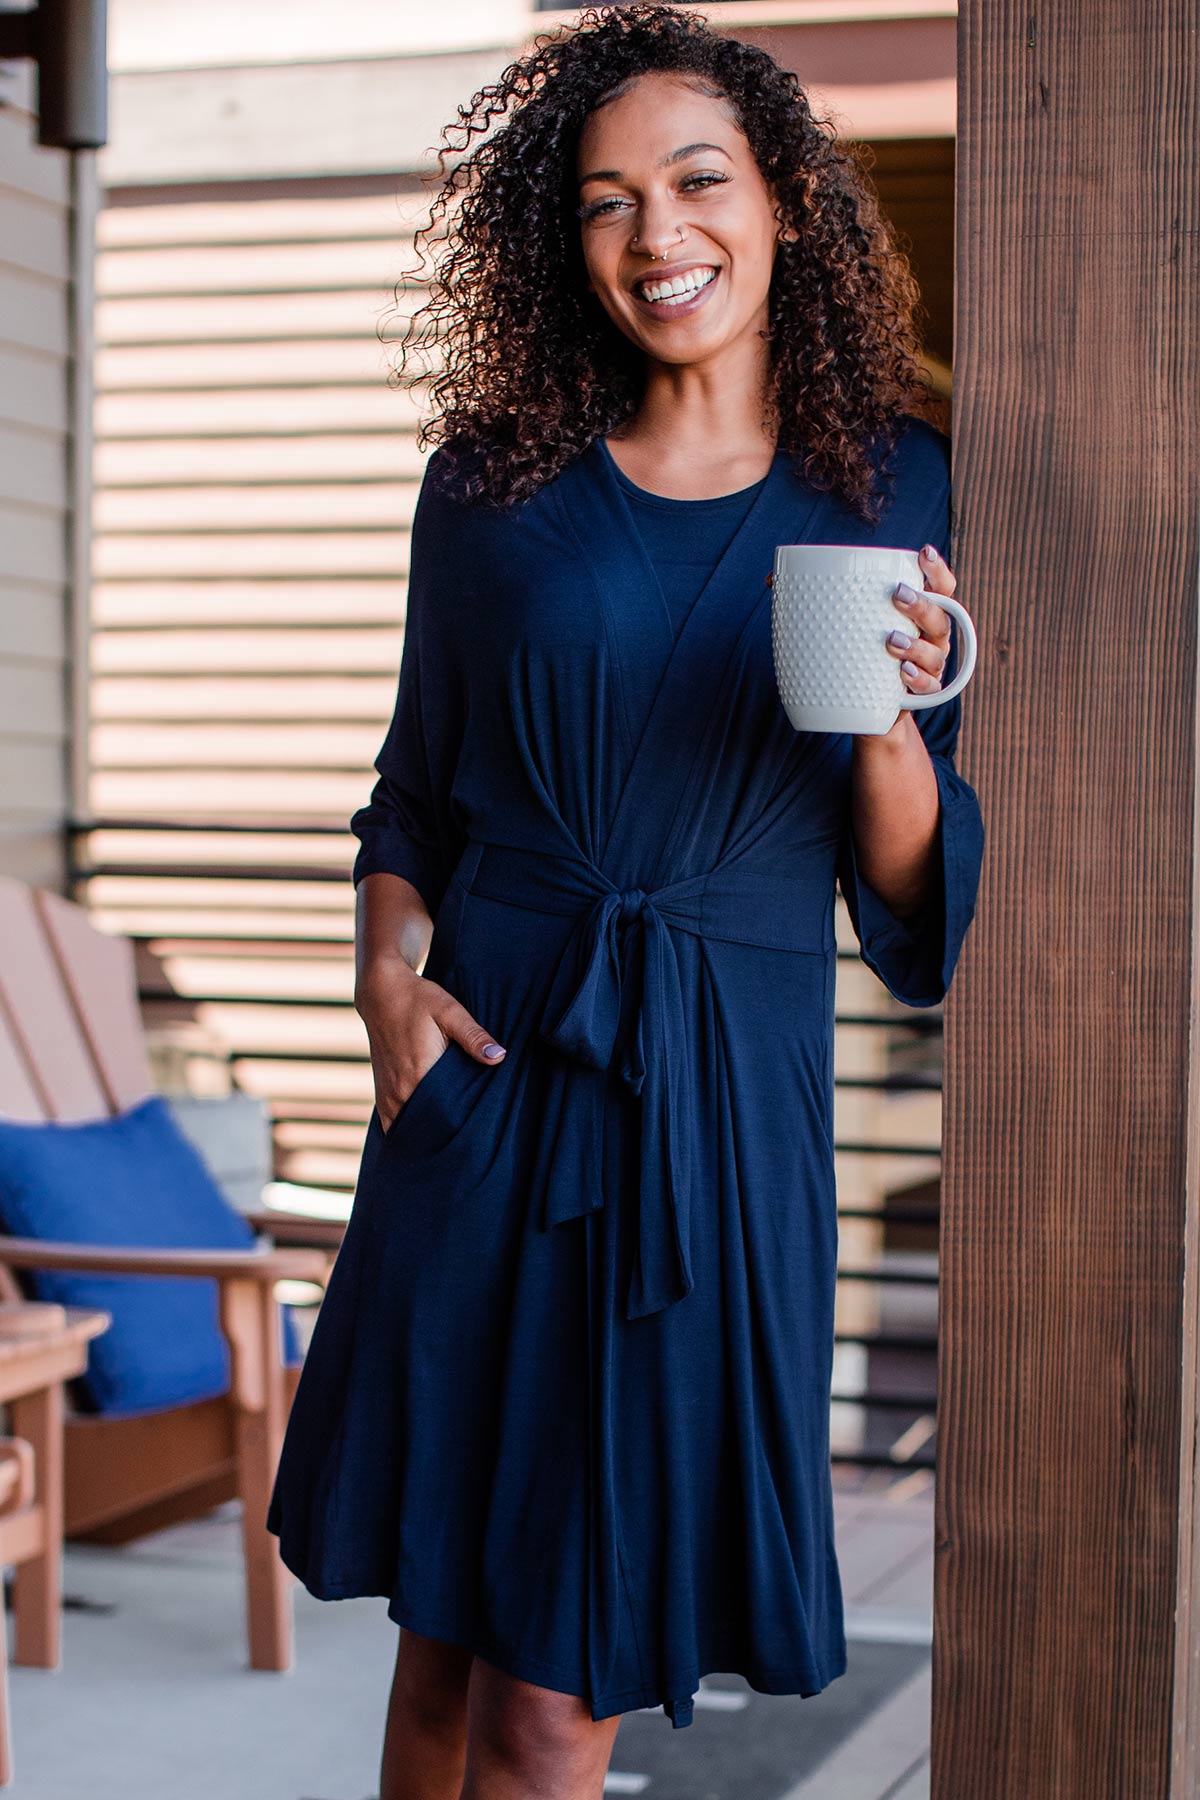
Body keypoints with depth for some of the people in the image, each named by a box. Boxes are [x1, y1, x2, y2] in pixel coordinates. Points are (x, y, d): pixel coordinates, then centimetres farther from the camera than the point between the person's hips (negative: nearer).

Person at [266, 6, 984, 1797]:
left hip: (725, 1104, -1)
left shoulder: (888, 495, 3)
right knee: (443, 1641, 10)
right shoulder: (495, 480, 5)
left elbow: (916, 896, 4)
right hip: (487, 1069, 1)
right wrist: (386, 965, -4)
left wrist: (888, 722, -15)